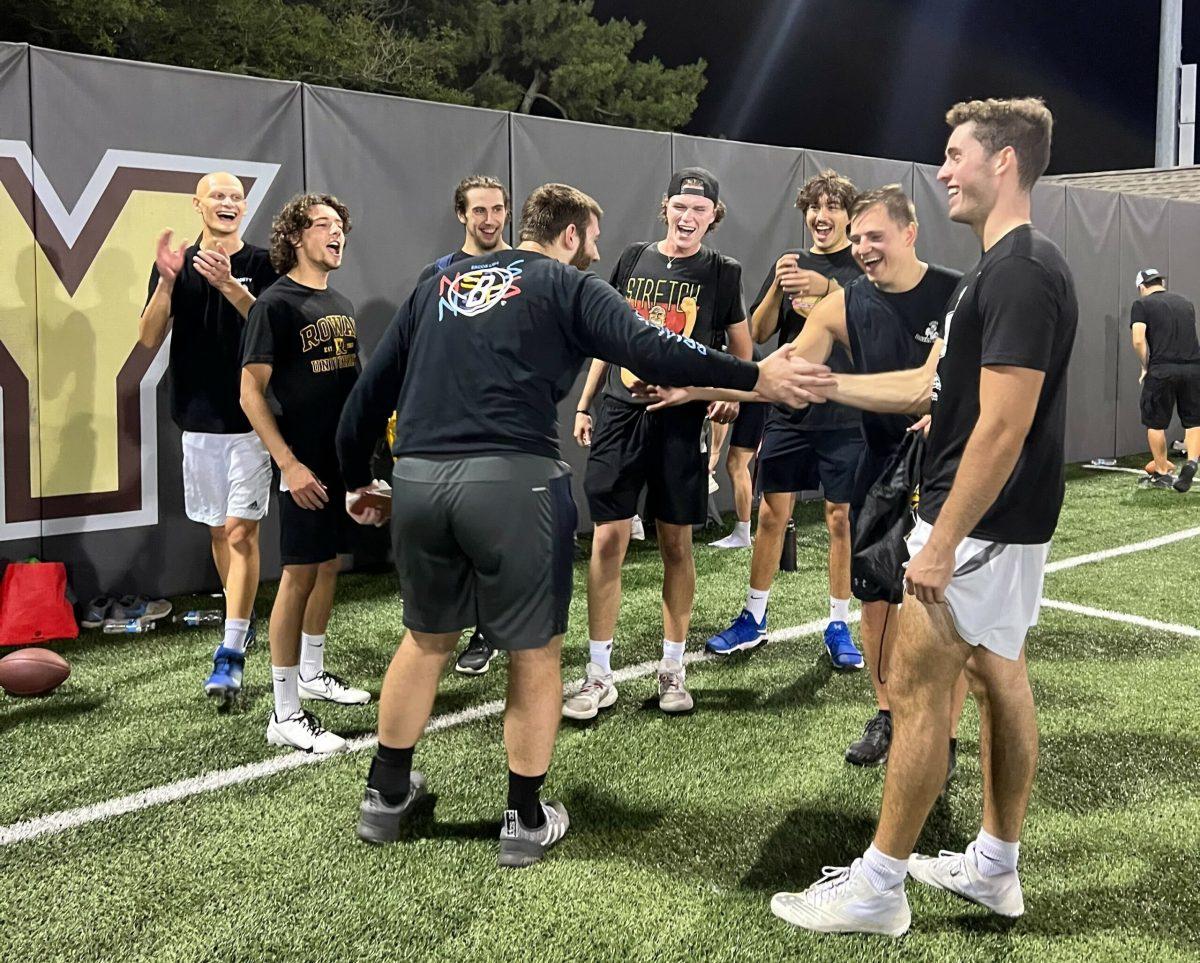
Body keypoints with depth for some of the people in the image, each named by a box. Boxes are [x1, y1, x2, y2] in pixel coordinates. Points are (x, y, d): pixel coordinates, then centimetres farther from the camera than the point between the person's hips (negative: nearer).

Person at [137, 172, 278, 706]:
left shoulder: (261, 264, 0)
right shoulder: (176, 263, 7)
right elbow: (150, 338, 0)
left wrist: (229, 285, -26)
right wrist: (166, 281, -15)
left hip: (251, 418, -3)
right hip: (199, 418, 4)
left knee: (241, 530, -8)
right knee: (217, 529, 13)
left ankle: (231, 654, -8)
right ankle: (243, 617, 32)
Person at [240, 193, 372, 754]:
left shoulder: (341, 305, 14)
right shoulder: (276, 303, -9)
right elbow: (251, 393, -13)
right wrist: (289, 464, -19)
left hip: (347, 460, 8)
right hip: (308, 465, -7)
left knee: (329, 567, 16)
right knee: (299, 576, -5)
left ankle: (312, 673, 33)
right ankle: (285, 716, 2)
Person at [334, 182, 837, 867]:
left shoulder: (440, 285, 21)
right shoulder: (567, 286, 6)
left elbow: (372, 389, 21)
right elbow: (648, 350, -10)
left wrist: (357, 476, 31)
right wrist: (755, 378, -7)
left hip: (418, 478, 6)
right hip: (512, 481, -5)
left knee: (427, 638, 24)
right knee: (535, 652, 12)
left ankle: (386, 797, 36)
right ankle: (527, 822, 23)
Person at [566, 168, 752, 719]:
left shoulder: (722, 272, 4)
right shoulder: (633, 259, 10)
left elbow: (742, 349, 9)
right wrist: (584, 404, 12)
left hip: (681, 420, -1)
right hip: (621, 412, 2)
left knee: (676, 543, 5)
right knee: (608, 539, -2)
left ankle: (672, 669, 19)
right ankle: (599, 676, 7)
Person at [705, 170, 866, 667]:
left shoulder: (863, 267, 2)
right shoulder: (790, 262, 12)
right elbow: (759, 333, 6)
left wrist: (828, 289, -27)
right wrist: (779, 286, -11)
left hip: (845, 415, -2)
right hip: (788, 411, 3)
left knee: (841, 518, 3)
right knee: (772, 513, 5)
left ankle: (839, 625, 14)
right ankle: (753, 618, 17)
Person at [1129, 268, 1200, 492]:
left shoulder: (1141, 305, 4)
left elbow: (1138, 340, -7)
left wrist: (1145, 367, 5)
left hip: (1162, 370, -4)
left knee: (1156, 423, 10)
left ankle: (1162, 473, 15)